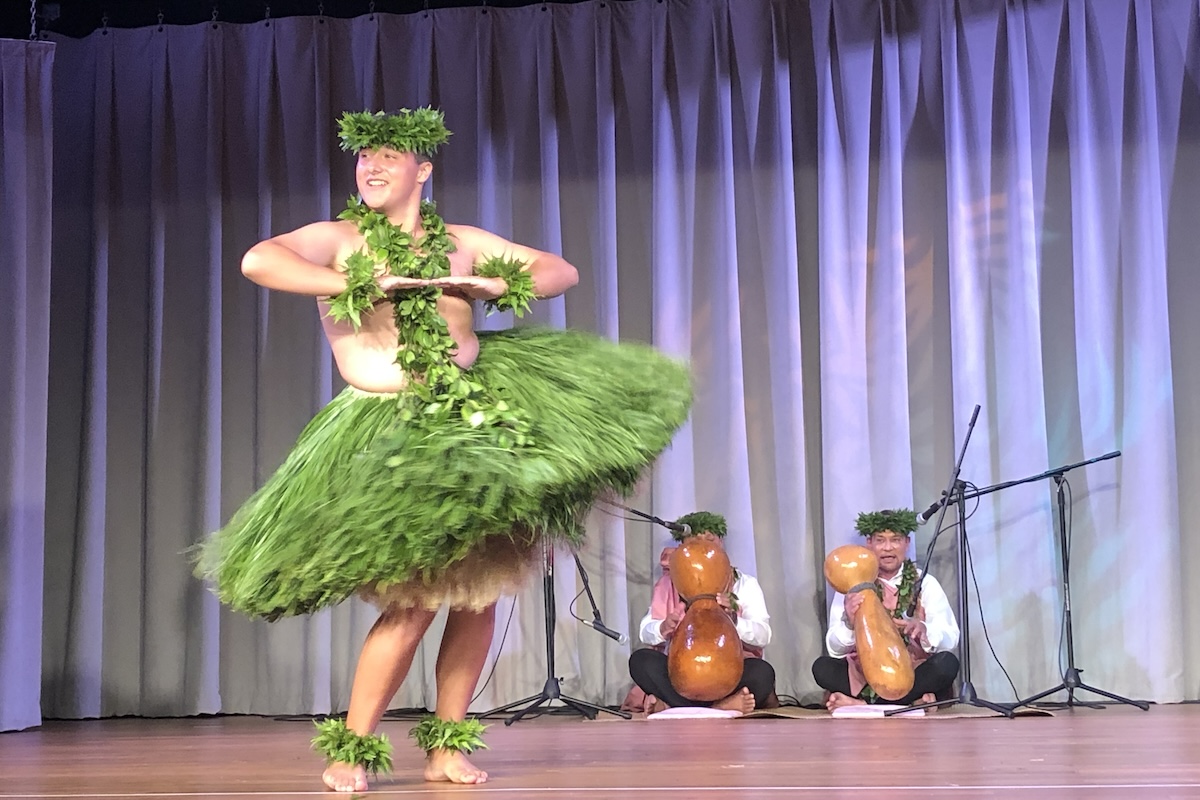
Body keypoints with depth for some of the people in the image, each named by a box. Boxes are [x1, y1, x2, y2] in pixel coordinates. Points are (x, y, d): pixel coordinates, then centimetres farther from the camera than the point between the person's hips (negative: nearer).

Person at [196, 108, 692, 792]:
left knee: (482, 590, 3)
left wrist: (496, 285, -6)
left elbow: (561, 271, 14)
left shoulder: (463, 243, 13)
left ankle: (447, 747, 16)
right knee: (415, 600, -11)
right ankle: (351, 749, 6)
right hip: (389, 430, -4)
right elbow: (257, 261, -16)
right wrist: (362, 284, -19)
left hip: (477, 415, 5)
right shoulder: (338, 240, 2)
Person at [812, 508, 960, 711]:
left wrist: (923, 631, -32)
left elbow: (950, 639, -9)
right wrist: (849, 623, -29)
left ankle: (860, 702, -24)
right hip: (863, 674, 0)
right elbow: (835, 649, -7)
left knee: (947, 663, -29)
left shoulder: (925, 583, 2)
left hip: (913, 672, 0)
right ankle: (911, 701, -23)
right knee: (822, 667, -25)